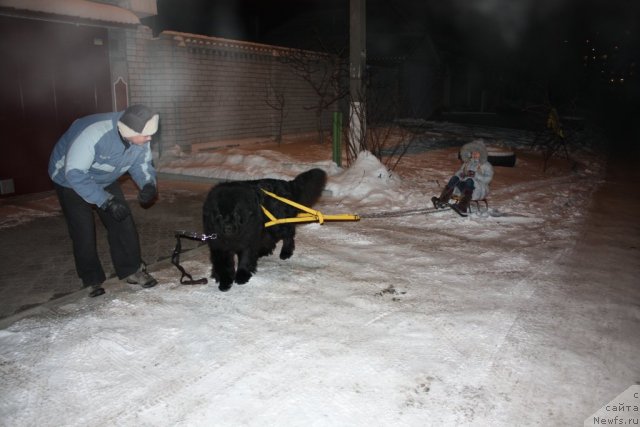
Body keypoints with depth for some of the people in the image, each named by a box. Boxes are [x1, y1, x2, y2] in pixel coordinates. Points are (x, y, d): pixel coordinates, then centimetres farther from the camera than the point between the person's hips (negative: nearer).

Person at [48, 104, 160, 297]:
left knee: (123, 223, -3)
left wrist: (149, 185, -30)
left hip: (105, 180, 5)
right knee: (83, 231, -7)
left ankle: (131, 270, 10)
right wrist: (106, 201, -42)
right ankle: (92, 280, 9)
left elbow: (142, 164, -7)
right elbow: (75, 174, -39)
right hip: (70, 179, -5)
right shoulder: (93, 133, -42)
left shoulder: (141, 138, -23)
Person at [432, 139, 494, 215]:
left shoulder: (486, 165, 7)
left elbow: (487, 179, -7)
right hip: (464, 186, 4)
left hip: (479, 190, -4)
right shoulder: (467, 163, 21)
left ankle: (462, 207, -57)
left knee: (469, 181, -38)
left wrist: (476, 175, -20)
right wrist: (461, 174, -5)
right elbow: (459, 172, 18)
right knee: (455, 178, -26)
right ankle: (442, 201, -42)